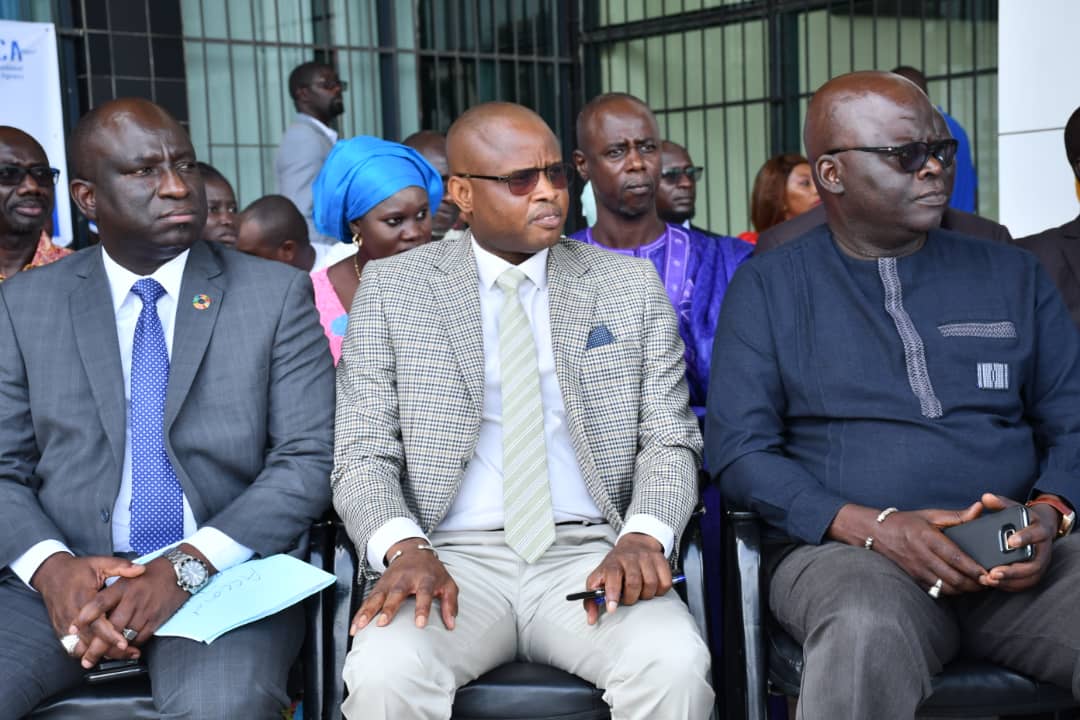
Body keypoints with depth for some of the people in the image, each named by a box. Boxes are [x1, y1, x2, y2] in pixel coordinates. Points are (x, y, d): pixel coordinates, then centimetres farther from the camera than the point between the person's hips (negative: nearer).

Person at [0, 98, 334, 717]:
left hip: (226, 574, -2)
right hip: (66, 579, 2)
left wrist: (188, 568, -15)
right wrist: (50, 566, -13)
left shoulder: (278, 293, 3)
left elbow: (308, 462, -2)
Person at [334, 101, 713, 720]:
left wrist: (643, 536, -14)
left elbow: (671, 441, 8)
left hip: (591, 553, 2)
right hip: (452, 556, -1)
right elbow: (363, 455, 3)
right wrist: (404, 546, -18)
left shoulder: (631, 285, 10)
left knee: (675, 666, -30)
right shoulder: (392, 289, 6)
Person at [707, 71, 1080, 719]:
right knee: (867, 634, -38)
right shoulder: (769, 288, 8)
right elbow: (739, 451, 0)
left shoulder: (1011, 274, 16)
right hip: (842, 547, -3)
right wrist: (876, 527, -14)